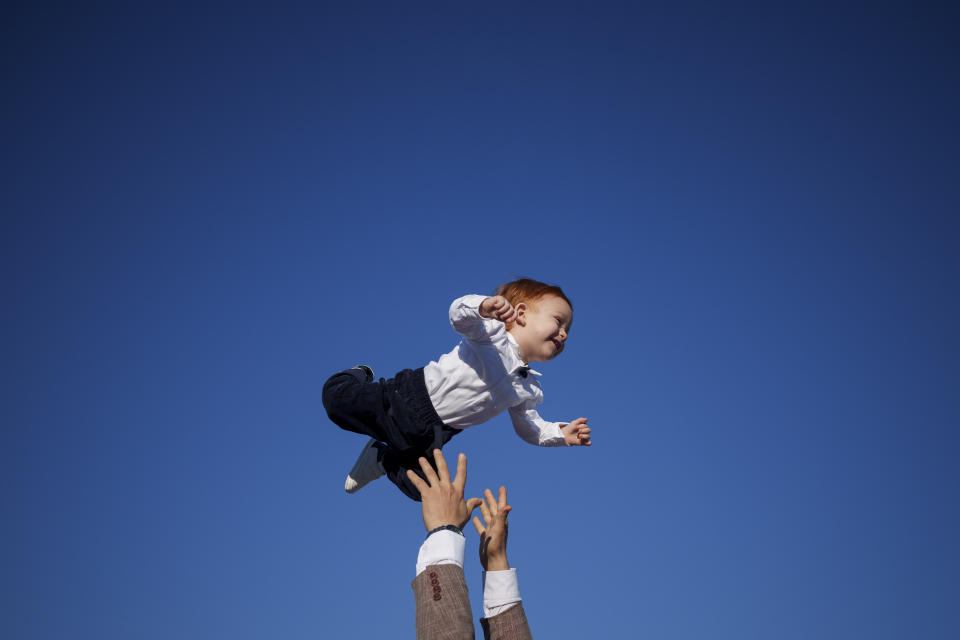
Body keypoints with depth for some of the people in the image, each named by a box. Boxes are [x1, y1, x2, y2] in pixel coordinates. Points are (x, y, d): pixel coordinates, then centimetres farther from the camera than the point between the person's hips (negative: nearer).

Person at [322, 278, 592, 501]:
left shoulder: (529, 389, 7)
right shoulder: (494, 331, -13)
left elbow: (529, 427, 19)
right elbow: (460, 314, -32)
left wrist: (560, 433, 3)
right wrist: (485, 306, -54)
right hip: (411, 396, -6)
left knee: (422, 489, -1)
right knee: (336, 395, -15)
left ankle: (383, 458, 25)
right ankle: (361, 376, 21)